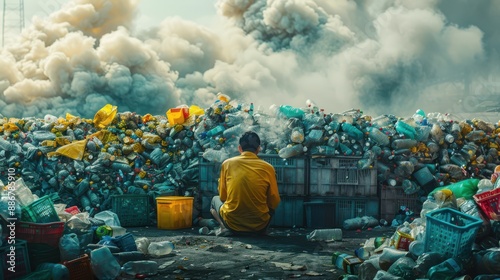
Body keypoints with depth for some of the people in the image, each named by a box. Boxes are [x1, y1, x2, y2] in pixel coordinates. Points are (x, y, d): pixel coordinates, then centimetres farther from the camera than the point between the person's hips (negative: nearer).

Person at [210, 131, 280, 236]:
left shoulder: (227, 163, -2)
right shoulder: (268, 167, -4)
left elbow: (222, 197, 7)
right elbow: (274, 203, 1)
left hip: (232, 223, -2)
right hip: (259, 226, 2)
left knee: (215, 200, 29)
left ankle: (225, 228, 2)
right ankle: (260, 231, 11)